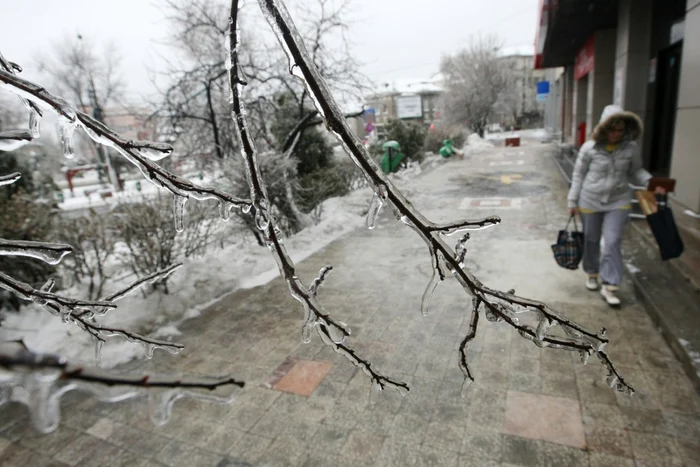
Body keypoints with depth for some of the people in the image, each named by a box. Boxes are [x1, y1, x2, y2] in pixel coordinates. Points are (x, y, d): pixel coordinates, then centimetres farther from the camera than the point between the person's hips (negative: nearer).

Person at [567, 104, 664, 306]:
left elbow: (636, 171, 8)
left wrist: (650, 182, -12)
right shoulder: (589, 148, -10)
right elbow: (578, 175, -2)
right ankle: (592, 274, 36)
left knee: (613, 242, -4)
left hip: (618, 202, 1)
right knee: (591, 240, 13)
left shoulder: (631, 148, -4)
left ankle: (609, 286, 6)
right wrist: (573, 201, -2)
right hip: (590, 201, -1)